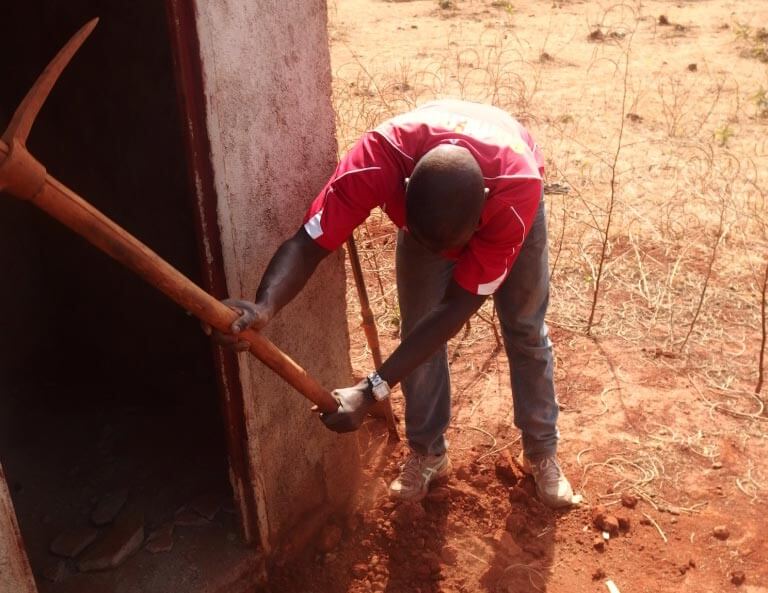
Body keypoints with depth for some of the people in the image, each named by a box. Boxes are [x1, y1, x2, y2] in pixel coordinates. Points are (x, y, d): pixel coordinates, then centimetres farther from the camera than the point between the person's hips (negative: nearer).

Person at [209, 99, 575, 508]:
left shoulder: (517, 190, -46)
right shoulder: (376, 161, -44)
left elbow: (455, 310, -41)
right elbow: (307, 242, -40)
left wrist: (372, 391, -44)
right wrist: (264, 306, -62)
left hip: (505, 191, -1)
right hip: (423, 202, 1)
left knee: (525, 329, 4)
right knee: (417, 329, -1)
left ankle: (541, 451, 25)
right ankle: (428, 452, 20)